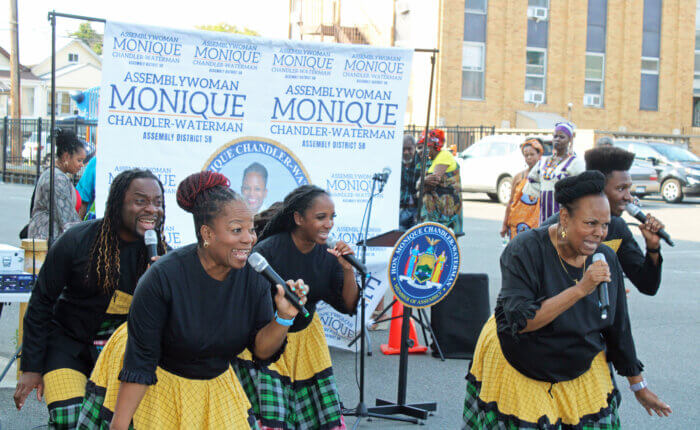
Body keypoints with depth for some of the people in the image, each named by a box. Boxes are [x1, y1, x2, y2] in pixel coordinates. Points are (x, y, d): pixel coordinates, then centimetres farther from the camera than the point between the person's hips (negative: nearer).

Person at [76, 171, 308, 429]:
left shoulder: (254, 278, -15)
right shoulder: (163, 277, -27)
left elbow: (261, 350, -11)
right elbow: (139, 363, -22)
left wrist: (283, 318, -30)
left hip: (213, 385, 4)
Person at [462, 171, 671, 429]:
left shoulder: (606, 260, -6)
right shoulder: (526, 250, -22)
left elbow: (618, 328, 6)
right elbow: (521, 321, -31)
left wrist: (638, 385, 14)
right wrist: (580, 290, -35)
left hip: (581, 371, 4)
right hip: (519, 373, -4)